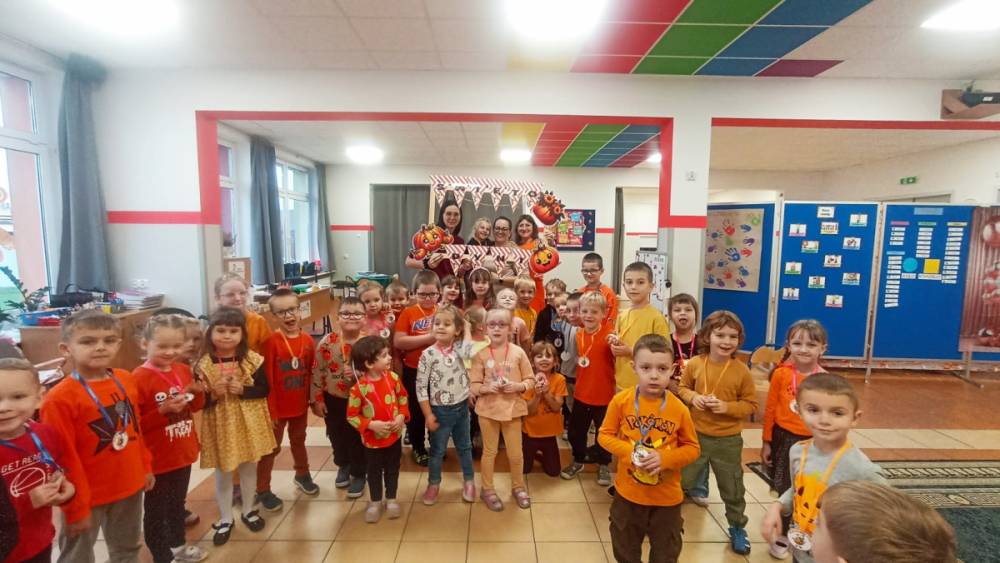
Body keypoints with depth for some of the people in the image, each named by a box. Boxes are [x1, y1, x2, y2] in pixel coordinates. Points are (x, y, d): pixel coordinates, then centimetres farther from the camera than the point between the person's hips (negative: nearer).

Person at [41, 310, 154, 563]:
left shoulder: (126, 380, -3)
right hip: (87, 495, -5)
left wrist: (146, 466, 13)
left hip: (130, 486, 5)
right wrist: (75, 507, -13)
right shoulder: (60, 398, -21)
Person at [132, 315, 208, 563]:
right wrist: (163, 410, -30)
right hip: (156, 459, -6)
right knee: (156, 510, 13)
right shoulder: (139, 378, -20)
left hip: (183, 453, 7)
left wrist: (198, 393, -8)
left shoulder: (184, 370, -1)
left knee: (178, 503, 25)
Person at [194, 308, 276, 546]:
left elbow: (264, 389, -6)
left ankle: (248, 510, 38)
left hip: (249, 423, 1)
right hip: (220, 425, 0)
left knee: (249, 468, 16)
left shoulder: (252, 360, -9)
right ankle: (225, 519, 32)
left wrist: (242, 390, -21)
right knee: (223, 473, 13)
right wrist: (213, 393, -24)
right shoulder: (203, 365, -10)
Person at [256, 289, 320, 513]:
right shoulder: (272, 342, -17)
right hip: (278, 406, -4)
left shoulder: (307, 340, -5)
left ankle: (302, 475, 44)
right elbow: (267, 379, -15)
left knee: (298, 441, 24)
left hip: (300, 404, 4)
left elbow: (312, 373, 3)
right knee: (271, 447, 10)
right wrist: (270, 409, -14)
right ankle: (263, 490, 26)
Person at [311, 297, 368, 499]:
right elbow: (317, 372, -6)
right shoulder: (327, 342, -12)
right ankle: (343, 465, 48)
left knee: (358, 439, 11)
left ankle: (359, 474, 34)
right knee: (337, 436, 21)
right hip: (333, 400, 2)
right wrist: (316, 399, -4)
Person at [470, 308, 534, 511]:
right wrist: (486, 388, -22)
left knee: (515, 453, 12)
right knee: (489, 451, 15)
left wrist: (517, 386, -18)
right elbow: (473, 385, -3)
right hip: (487, 408, 0)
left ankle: (518, 486, 37)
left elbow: (530, 379, 0)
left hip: (512, 408, 1)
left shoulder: (518, 352, -6)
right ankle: (487, 489, 34)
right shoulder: (480, 354, -7)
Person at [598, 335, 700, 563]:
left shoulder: (679, 409, -14)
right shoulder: (621, 401, -15)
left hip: (667, 496, 0)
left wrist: (665, 458, -21)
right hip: (628, 492, 0)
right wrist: (628, 451, -22)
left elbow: (692, 448, -5)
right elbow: (605, 435, -6)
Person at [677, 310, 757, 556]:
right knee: (681, 480, 13)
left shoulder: (741, 371, -13)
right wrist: (693, 397, -15)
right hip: (696, 434, 0)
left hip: (728, 440, 0)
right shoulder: (695, 364, -11)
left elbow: (751, 404, -5)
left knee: (732, 488, 18)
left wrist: (727, 407, -20)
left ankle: (737, 528, 41)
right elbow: (683, 387, 5)